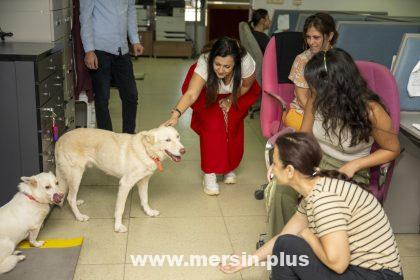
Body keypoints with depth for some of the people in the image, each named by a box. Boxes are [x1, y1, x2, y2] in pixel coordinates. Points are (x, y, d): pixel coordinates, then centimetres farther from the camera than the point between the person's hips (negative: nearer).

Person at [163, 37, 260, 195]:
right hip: (209, 94, -1)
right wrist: (176, 114, -65)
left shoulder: (245, 62, -38)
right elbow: (191, 94, -51)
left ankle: (229, 167, 22)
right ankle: (209, 174, -4)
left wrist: (230, 100, -12)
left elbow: (246, 86, -15)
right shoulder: (204, 63, -42)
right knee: (211, 126, -15)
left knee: (234, 128, -3)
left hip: (235, 95, 2)